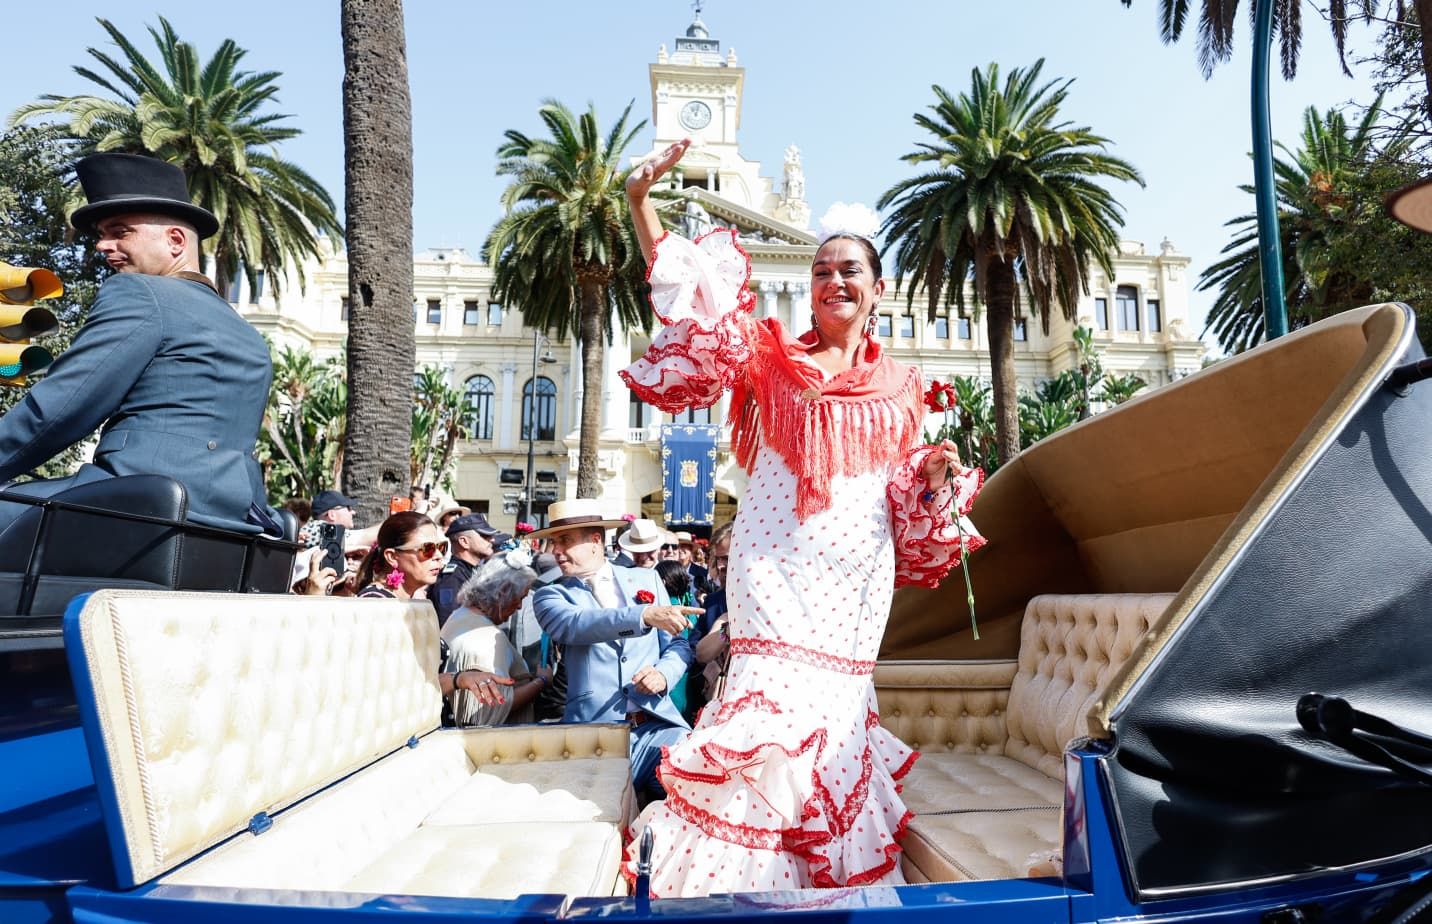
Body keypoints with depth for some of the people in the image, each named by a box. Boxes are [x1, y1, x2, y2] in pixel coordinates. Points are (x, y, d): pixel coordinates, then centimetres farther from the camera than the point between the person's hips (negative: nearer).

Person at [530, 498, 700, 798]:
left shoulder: (646, 579, 14)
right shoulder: (549, 595, 7)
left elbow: (678, 644, 16)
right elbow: (574, 625, -16)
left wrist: (664, 674, -7)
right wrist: (645, 615, -31)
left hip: (659, 724, 2)